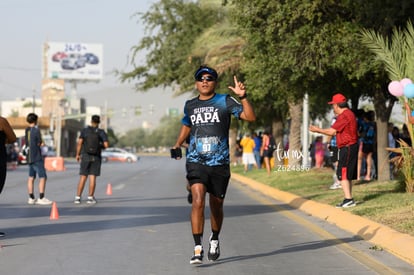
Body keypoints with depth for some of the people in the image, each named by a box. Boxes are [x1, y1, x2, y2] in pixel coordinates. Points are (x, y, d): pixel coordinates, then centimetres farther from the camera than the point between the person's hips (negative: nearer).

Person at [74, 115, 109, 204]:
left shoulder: (84, 130, -3)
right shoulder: (101, 132, -5)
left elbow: (79, 142, -10)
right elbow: (106, 145, -12)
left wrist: (77, 154, -1)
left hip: (85, 157, 1)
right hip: (96, 158, -1)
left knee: (83, 177, 5)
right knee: (92, 177, 2)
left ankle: (78, 198, 0)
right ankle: (90, 198, 0)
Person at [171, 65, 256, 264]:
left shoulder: (225, 102, -1)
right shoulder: (190, 106, 8)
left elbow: (250, 117, -11)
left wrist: (243, 96, -22)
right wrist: (178, 144, 18)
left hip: (220, 163, 0)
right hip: (196, 161, 1)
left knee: (216, 205, 11)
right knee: (198, 201, -18)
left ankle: (214, 239, 39)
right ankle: (197, 248, -19)